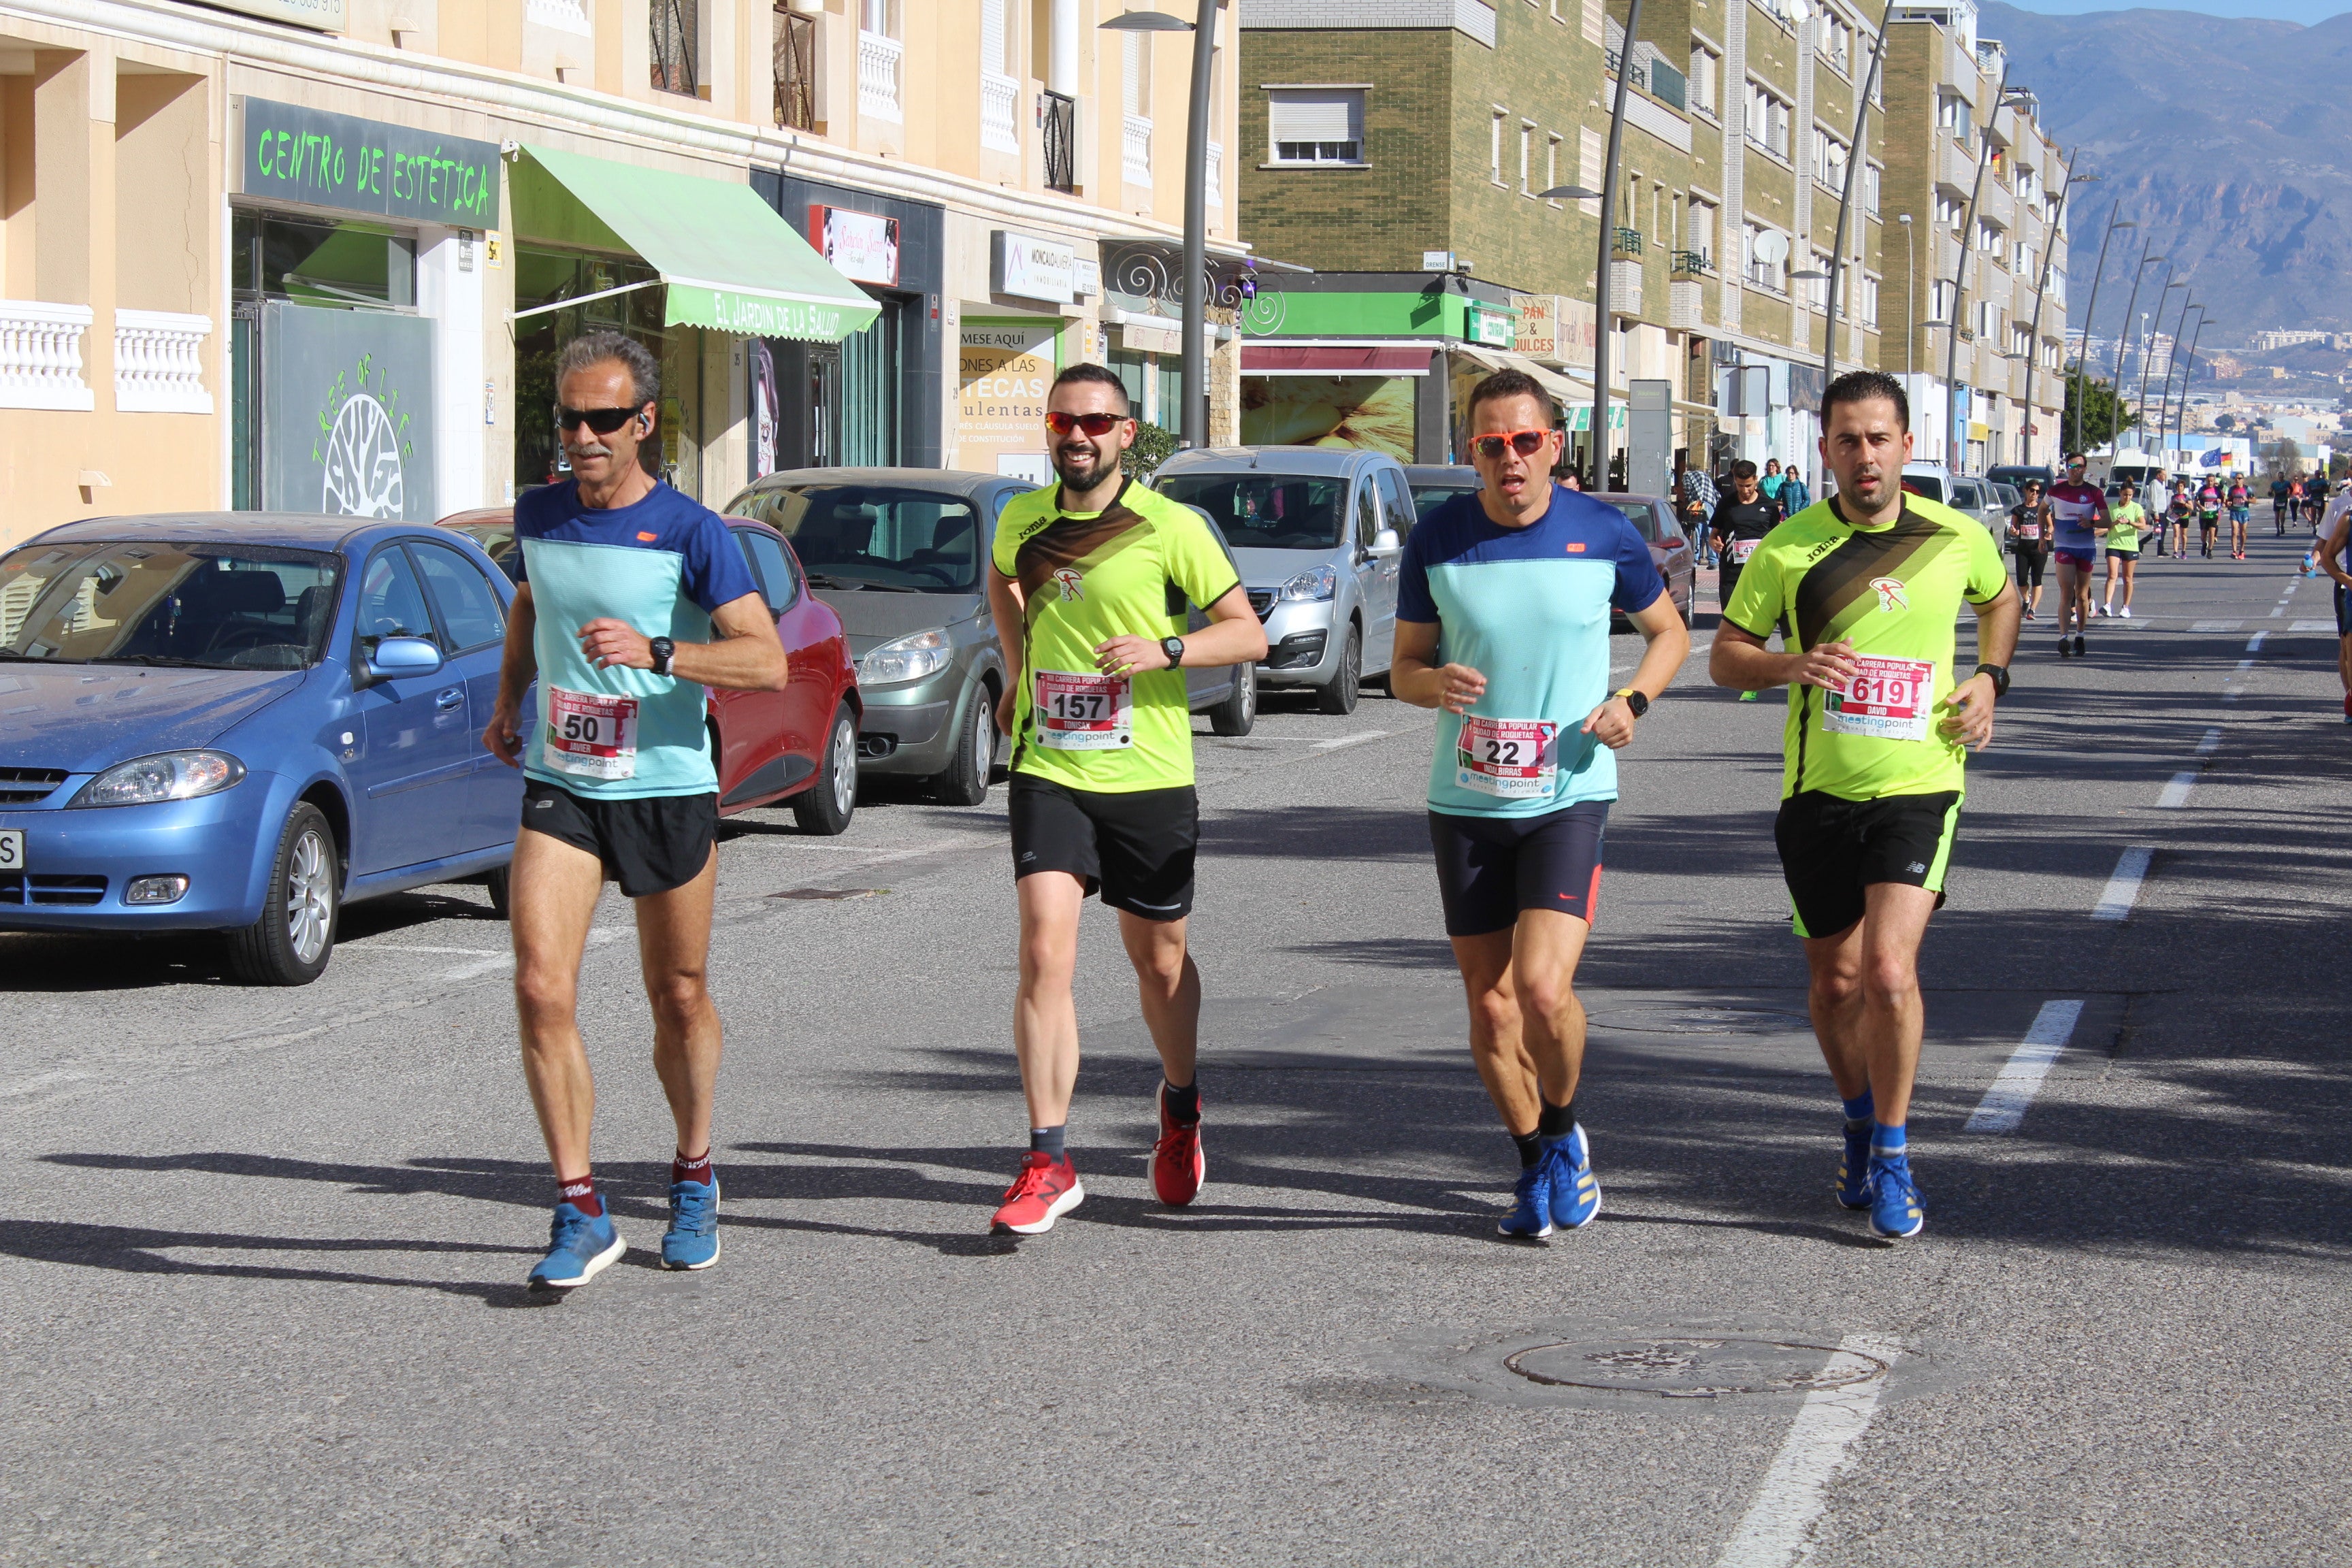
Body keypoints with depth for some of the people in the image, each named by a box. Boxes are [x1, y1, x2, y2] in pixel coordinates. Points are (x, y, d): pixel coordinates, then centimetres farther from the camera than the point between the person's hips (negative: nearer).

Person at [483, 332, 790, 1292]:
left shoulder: (690, 533, -10)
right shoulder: (538, 517, 5)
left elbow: (767, 661, -18)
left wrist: (654, 652, -30)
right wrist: (507, 700, 19)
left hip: (668, 790, -3)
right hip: (558, 787, 3)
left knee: (679, 999, 10)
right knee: (541, 988, -13)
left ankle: (694, 1179, 33)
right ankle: (580, 1213, -7)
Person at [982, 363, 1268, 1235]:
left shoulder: (1169, 528, -7)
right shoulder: (1023, 520, 5)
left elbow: (1249, 634, -4)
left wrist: (1166, 649, -20)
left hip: (1150, 777, -2)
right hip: (1047, 771, 2)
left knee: (1158, 961, 13)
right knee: (1045, 955, -13)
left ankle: (1180, 1106, 42)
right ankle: (1048, 1164, -10)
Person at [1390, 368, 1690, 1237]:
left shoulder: (1604, 534, -3)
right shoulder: (1437, 539, -1)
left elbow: (1668, 631, 12)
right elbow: (1404, 666, 9)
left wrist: (1632, 700, -7)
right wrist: (1437, 684, -15)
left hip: (1568, 796, -2)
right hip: (1466, 800, 2)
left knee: (1543, 989, -18)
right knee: (1490, 1006, 6)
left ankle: (1564, 1131, 11)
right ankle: (1535, 1163, 28)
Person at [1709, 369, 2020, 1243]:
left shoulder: (1957, 538, 0)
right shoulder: (1789, 547, -2)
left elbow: (2000, 598, 23)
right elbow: (1723, 657, 4)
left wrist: (1990, 678, 6)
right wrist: (1792, 665, -17)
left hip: (1919, 786, -1)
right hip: (1818, 790, 1)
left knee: (1889, 969, -17)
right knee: (1835, 981, 11)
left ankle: (1894, 1156, -1)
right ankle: (1860, 1123, 38)